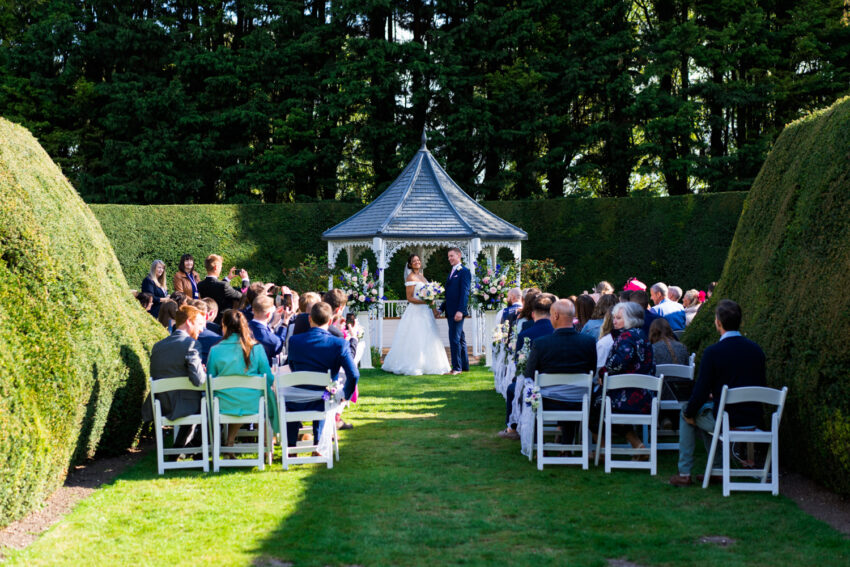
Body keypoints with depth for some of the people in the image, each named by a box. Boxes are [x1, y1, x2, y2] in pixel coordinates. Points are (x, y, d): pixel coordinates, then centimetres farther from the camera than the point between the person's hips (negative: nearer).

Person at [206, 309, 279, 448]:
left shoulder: (215, 350, -8)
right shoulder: (256, 349, -8)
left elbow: (209, 382, 2)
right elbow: (269, 379, -2)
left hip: (226, 405, 1)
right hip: (253, 405, -1)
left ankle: (229, 442, 27)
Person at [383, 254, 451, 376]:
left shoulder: (421, 276, 16)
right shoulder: (411, 277, -9)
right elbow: (409, 298, -14)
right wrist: (424, 301, -24)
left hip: (425, 312, 8)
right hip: (415, 312, -8)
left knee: (426, 338, 8)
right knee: (415, 339, -8)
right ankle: (412, 367, -4)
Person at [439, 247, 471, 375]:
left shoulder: (464, 272, -8)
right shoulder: (452, 272, 20)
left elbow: (465, 293, -16)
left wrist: (460, 311, -23)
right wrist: (442, 308, 16)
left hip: (458, 311, -9)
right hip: (450, 311, 9)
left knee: (454, 338, -11)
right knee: (460, 339, 13)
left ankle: (457, 367, -9)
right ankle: (464, 365, 19)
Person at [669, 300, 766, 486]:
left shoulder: (713, 352, -16)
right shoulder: (756, 349, 3)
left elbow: (701, 390, -13)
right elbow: (761, 385, 14)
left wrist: (689, 413, 6)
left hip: (727, 420, -6)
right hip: (754, 420, 6)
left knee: (686, 416, 22)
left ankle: (684, 474, 23)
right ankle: (718, 467, 35)